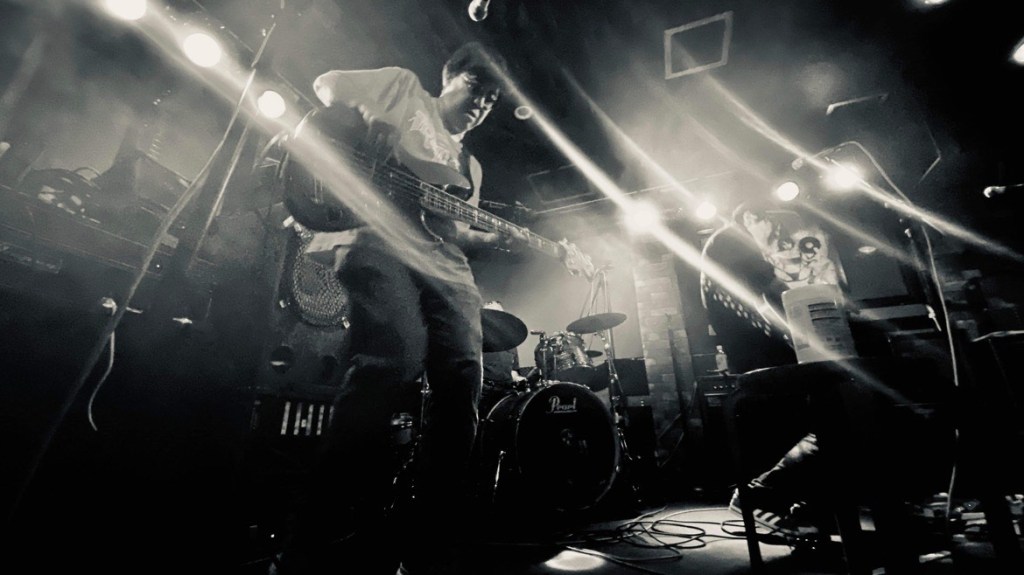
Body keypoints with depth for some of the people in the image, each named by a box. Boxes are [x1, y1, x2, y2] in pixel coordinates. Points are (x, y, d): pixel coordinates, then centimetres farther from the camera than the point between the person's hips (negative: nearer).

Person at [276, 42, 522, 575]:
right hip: (384, 242, -6)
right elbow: (325, 84, 17)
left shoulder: (469, 166, 35)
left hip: (445, 264, 6)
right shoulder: (404, 85, 23)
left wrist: (500, 238, 9)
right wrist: (367, 117, -3)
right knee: (393, 364, -30)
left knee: (460, 380, -12)